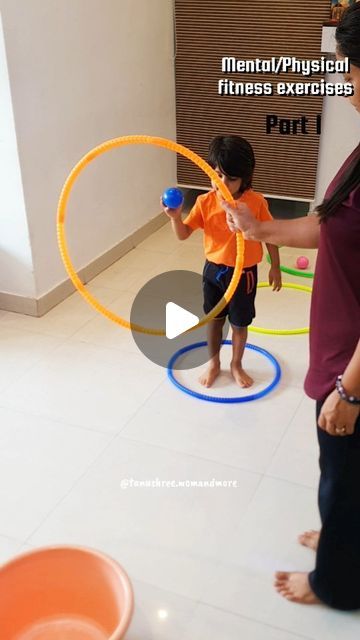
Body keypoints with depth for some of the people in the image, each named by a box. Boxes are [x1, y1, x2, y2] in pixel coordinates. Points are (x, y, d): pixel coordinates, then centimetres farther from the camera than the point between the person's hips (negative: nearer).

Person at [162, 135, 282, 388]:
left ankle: (236, 365, 38)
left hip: (244, 273, -2)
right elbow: (183, 234, -11)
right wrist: (175, 217, -31)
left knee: (240, 323, 14)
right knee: (214, 319, 18)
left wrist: (275, 267, 2)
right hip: (214, 271, 2)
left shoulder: (256, 202, -16)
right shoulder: (205, 202, -11)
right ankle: (214, 363, 40)